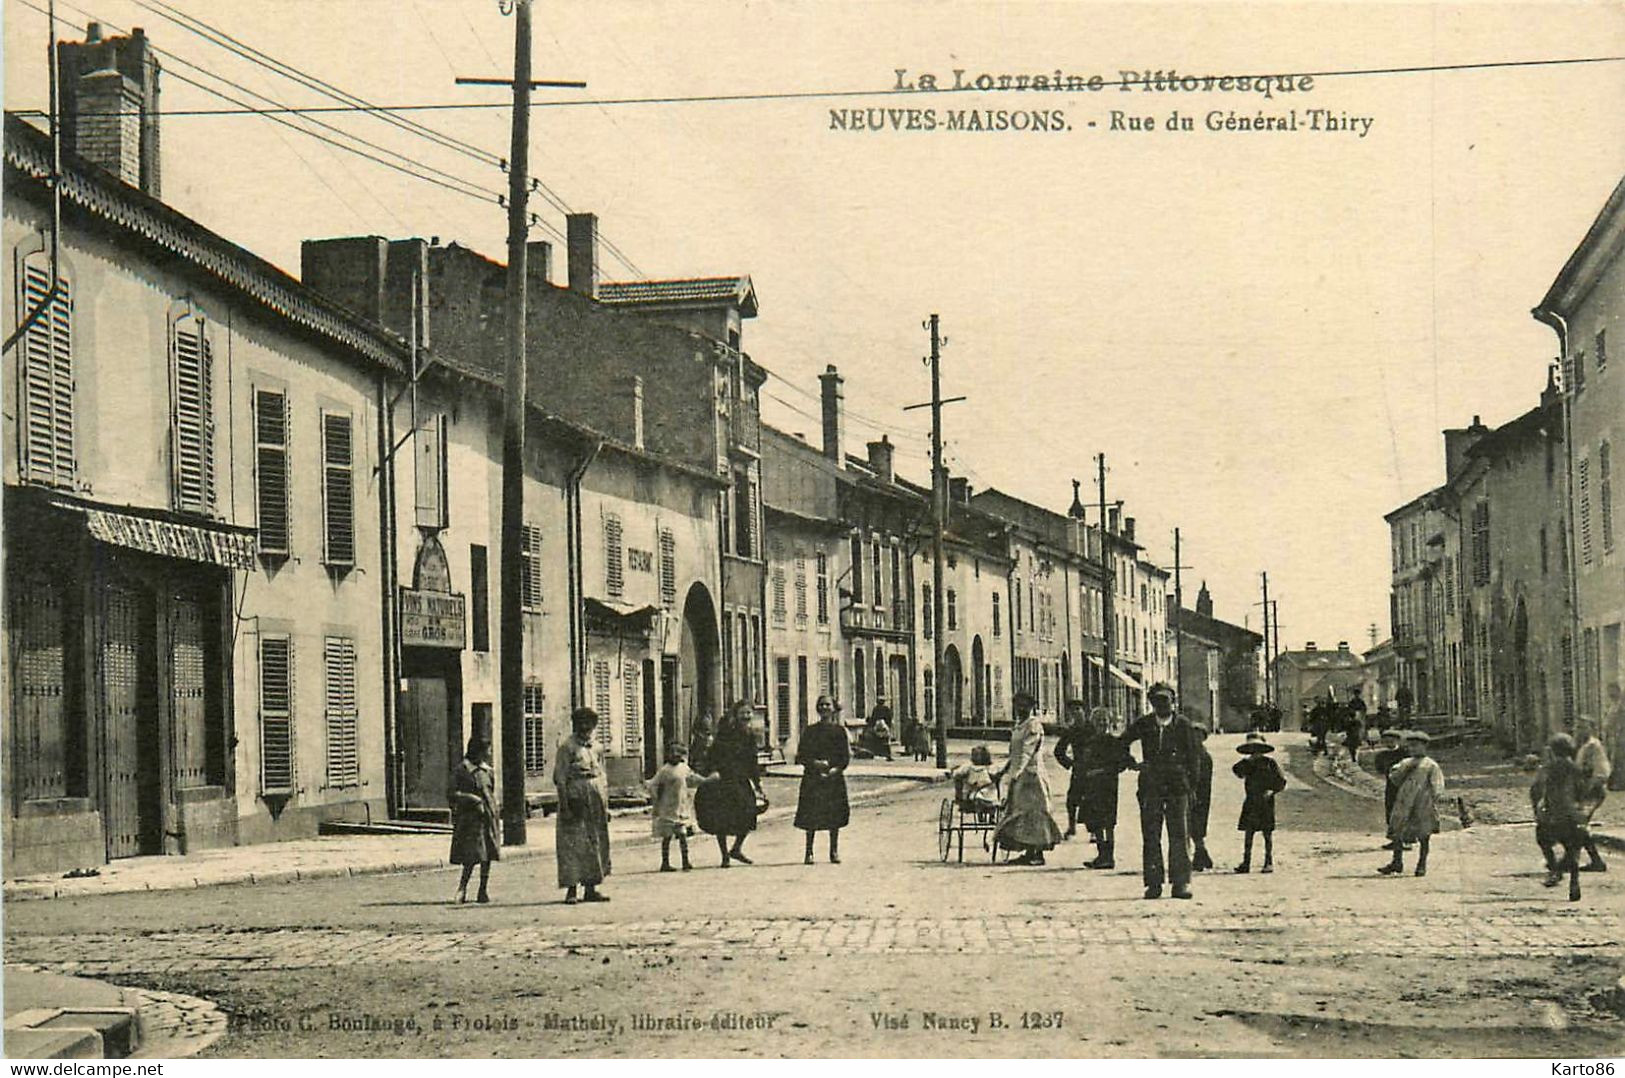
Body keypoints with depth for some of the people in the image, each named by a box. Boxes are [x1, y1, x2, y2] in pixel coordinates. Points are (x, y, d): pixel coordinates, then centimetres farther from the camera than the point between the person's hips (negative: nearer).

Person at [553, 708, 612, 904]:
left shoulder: (595, 748, 14)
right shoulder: (567, 746, -5)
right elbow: (559, 778, -10)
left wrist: (606, 806, 14)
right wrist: (565, 806, -16)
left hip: (596, 801, 7)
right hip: (576, 799, -6)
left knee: (595, 843, 7)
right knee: (573, 844, -7)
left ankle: (591, 888, 14)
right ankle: (571, 889, -5)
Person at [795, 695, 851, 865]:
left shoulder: (839, 731, 5)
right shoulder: (810, 731, 5)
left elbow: (847, 756, 3)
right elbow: (800, 756, 4)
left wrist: (836, 769, -13)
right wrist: (814, 763, -14)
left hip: (834, 779, 0)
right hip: (812, 779, 0)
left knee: (835, 816, 3)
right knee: (810, 817, -2)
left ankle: (834, 852, 13)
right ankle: (809, 852, 5)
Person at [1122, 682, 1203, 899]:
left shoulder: (1183, 725, 3)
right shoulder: (1143, 725, 5)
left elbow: (1192, 757, 6)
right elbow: (1121, 744, 18)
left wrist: (1192, 786, 2)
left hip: (1178, 786, -1)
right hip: (1151, 787, 1)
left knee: (1180, 836, -3)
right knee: (1151, 838, 1)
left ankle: (1181, 883, 1)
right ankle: (1153, 883, 5)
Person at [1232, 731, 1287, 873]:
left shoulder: (1270, 763, 1)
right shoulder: (1248, 763, 12)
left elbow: (1281, 781, 1)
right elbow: (1236, 771, -6)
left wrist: (1272, 791, -13)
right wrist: (1247, 761, -13)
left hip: (1266, 802, -3)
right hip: (1250, 802, 3)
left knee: (1267, 833, 0)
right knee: (1248, 832, 0)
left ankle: (1269, 862, 5)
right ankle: (1246, 862, 2)